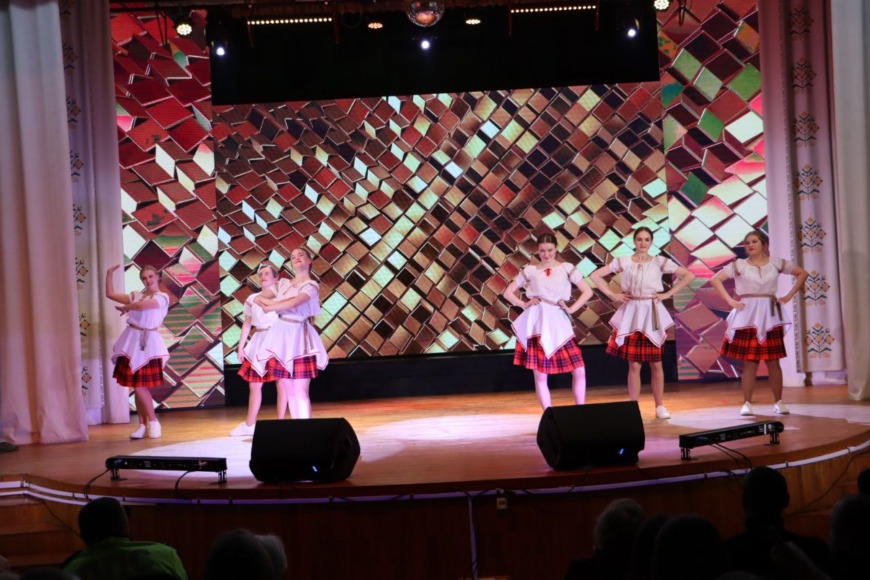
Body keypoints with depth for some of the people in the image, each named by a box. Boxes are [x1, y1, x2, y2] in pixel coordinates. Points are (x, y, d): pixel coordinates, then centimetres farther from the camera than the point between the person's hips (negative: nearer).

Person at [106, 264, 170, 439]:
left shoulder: (162, 297, -5)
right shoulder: (135, 295, 13)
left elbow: (142, 305, -20)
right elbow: (110, 294, 15)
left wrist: (124, 308, -4)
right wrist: (109, 274, 8)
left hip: (148, 343, -5)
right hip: (132, 342, 5)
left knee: (141, 386, -9)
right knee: (136, 386, 5)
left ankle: (153, 422, 4)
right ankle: (143, 425, 11)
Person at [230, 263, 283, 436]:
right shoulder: (252, 299, 12)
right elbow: (247, 324, 15)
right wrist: (241, 346, 11)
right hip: (258, 343, 5)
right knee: (254, 384, 9)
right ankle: (249, 425, 17)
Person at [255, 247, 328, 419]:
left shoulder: (311, 285, -4)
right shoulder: (285, 284, 16)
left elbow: (293, 304, -20)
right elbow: (258, 298, 13)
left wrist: (269, 307, -7)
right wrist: (269, 301, -9)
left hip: (298, 337, -6)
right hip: (281, 335, 7)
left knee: (300, 390, -8)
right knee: (284, 388, 6)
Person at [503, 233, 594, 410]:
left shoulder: (567, 268, 5)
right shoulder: (530, 270, 6)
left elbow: (587, 291, 4)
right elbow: (508, 292, 11)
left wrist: (571, 308, -4)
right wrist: (524, 304, -2)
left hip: (559, 324, 1)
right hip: (537, 325, 0)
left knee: (579, 371, -3)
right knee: (540, 375, 0)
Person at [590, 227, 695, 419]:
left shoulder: (659, 262, 2)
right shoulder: (623, 261, 3)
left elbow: (689, 275, 2)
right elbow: (595, 275, 4)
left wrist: (668, 294, -3)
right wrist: (612, 295, -2)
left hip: (653, 314, 0)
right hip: (632, 314, 0)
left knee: (656, 363, 4)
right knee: (634, 364, 0)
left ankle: (660, 406, 12)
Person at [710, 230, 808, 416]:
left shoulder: (776, 263, 4)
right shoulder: (739, 265, 0)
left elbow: (802, 273, 12)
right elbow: (715, 279, -1)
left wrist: (789, 296, 3)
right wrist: (730, 300, -7)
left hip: (770, 317, 1)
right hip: (748, 316, -1)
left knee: (773, 362, 3)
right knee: (750, 362, -2)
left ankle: (779, 402, 10)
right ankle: (747, 403, 3)